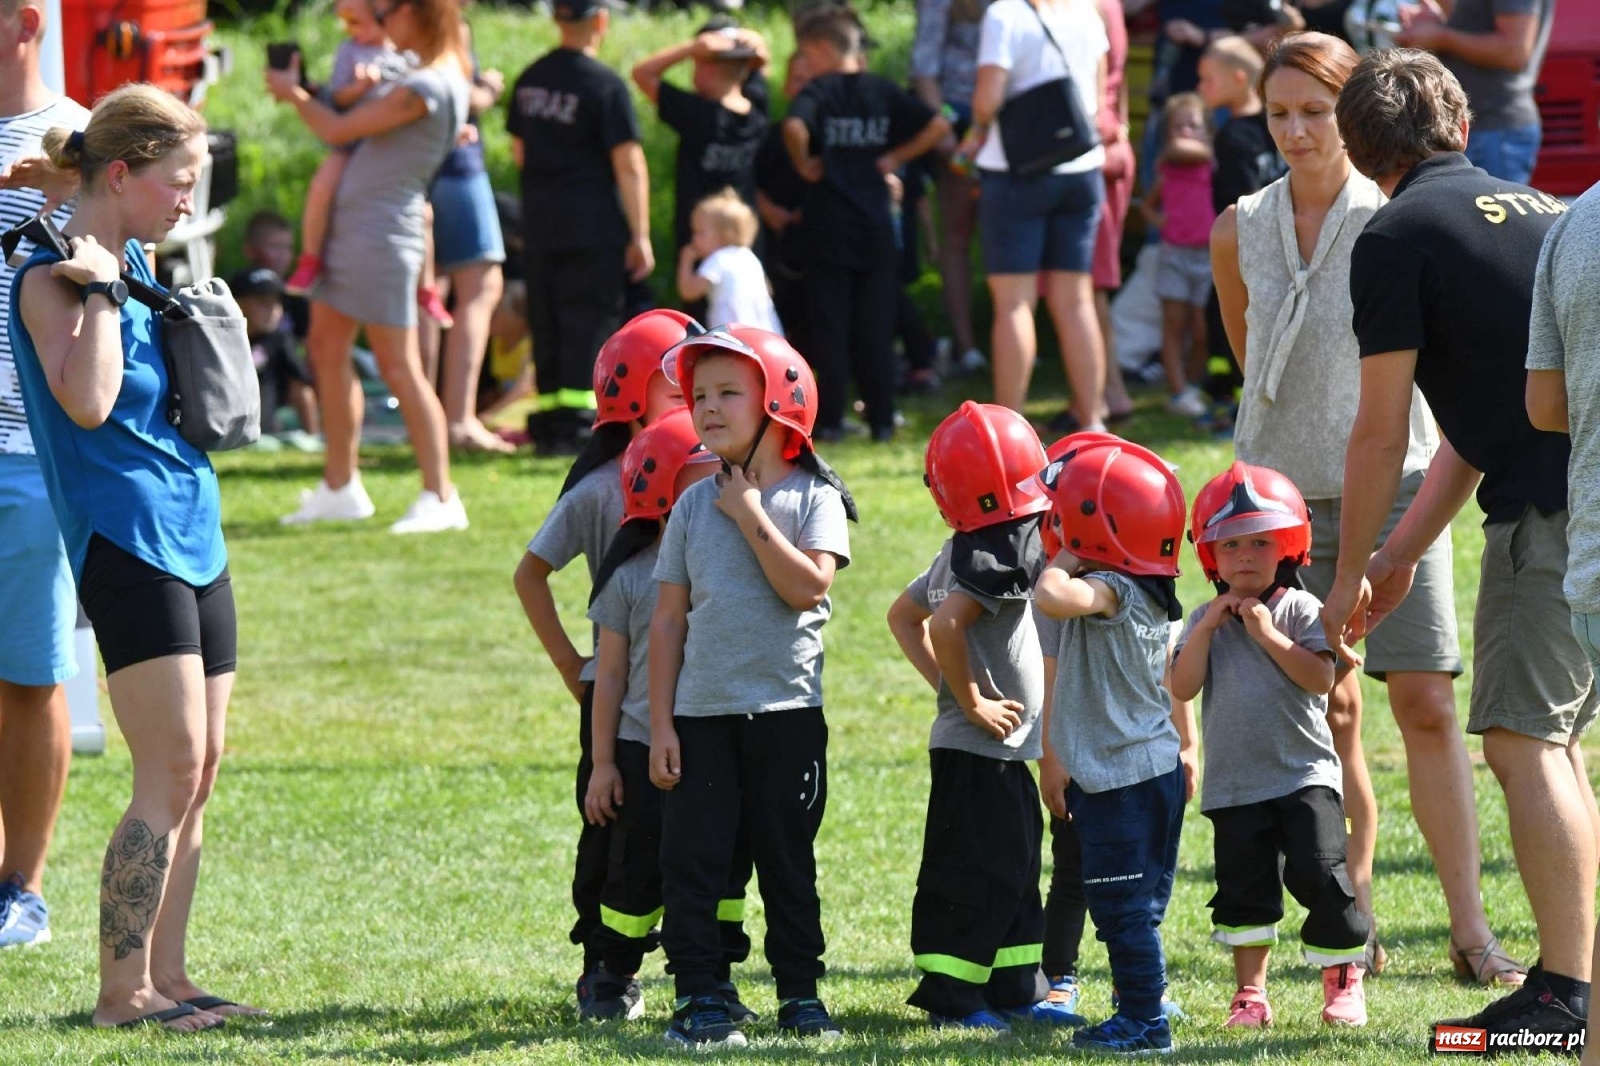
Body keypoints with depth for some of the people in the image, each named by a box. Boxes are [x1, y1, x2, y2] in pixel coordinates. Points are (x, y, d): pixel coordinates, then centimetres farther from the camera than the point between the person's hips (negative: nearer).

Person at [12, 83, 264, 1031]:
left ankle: (166, 976, 12)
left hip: (194, 534, 9)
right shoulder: (51, 278, -9)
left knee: (201, 769, 7)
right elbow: (86, 402, -23)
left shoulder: (140, 264, 16)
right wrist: (101, 286, -18)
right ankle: (122, 989, -8)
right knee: (172, 768, -12)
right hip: (124, 538, -9)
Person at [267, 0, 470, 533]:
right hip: (352, 228, 11)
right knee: (326, 348, 15)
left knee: (398, 367, -10)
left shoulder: (427, 88, -19)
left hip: (383, 235, -11)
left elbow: (339, 129, -13)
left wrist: (292, 93, 3)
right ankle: (339, 488, 22)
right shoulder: (435, 79, 12)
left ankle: (440, 496, -9)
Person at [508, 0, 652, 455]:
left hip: (538, 227, 6)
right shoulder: (604, 84, -11)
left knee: (547, 328, 11)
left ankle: (546, 426, 12)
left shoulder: (530, 80, 9)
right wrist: (640, 236, -10)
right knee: (589, 326, -3)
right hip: (592, 229, -6)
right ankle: (578, 424, -10)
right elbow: (629, 164, -13)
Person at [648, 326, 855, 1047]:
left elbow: (808, 586, -19)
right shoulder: (694, 507, 5)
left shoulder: (814, 499, -2)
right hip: (702, 713, 2)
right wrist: (661, 724, 0)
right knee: (694, 858, -1)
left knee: (788, 859, 6)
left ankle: (800, 994, 16)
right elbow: (668, 620, 5)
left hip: (787, 710, -2)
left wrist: (751, 515, -14)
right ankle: (696, 997, 3)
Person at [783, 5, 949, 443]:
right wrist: (894, 159, 5)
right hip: (876, 226, 4)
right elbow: (937, 126, 2)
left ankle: (829, 419, 0)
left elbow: (795, 127, -27)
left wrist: (803, 165, -11)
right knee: (876, 325, 8)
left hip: (829, 226, -4)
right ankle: (881, 418, 7)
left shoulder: (818, 91, -6)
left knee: (829, 325, 2)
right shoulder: (884, 91, 6)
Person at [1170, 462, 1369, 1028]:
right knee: (1244, 889, 3)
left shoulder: (1302, 610, -1)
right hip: (1233, 785, 3)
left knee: (1320, 874, -9)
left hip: (1304, 775, -3)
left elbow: (1320, 677, -13)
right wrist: (1207, 628, -10)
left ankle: (1343, 980, 6)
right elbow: (1183, 686, -4)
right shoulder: (1205, 621, 8)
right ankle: (1250, 991, 12)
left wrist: (1267, 635, -16)